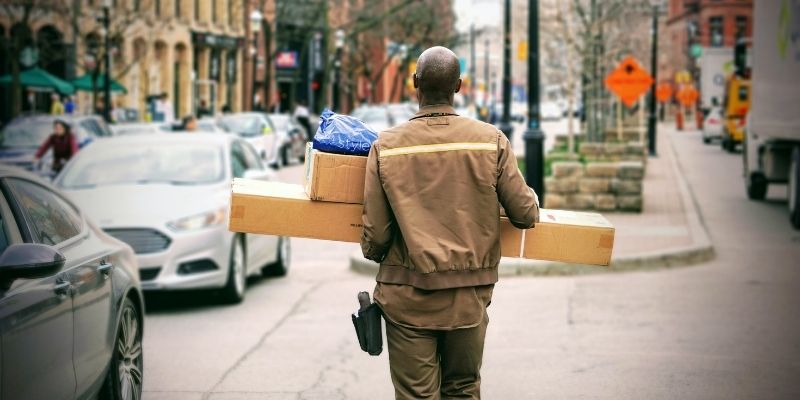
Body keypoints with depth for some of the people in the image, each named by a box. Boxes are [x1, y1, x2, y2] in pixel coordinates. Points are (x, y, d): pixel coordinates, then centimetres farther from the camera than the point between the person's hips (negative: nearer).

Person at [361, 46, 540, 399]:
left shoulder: (386, 145, -7)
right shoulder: (491, 141, -6)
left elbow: (375, 232, -4)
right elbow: (526, 214, -2)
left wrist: (373, 253, 19)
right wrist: (531, 203, 22)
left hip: (408, 296, -1)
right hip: (469, 296, 1)